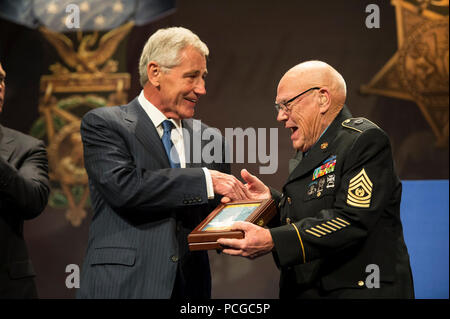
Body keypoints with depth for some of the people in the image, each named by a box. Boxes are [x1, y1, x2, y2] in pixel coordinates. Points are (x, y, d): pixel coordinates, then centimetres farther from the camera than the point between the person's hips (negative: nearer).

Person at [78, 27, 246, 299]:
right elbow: (122, 186, -18)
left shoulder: (210, 139, 14)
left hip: (189, 286, 5)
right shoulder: (102, 123, -1)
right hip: (123, 286, -4)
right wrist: (205, 180, -17)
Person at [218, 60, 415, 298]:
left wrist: (273, 241, -27)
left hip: (357, 291, -8)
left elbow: (350, 220, -22)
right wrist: (271, 200, -2)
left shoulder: (364, 140, -12)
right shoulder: (308, 151, 17)